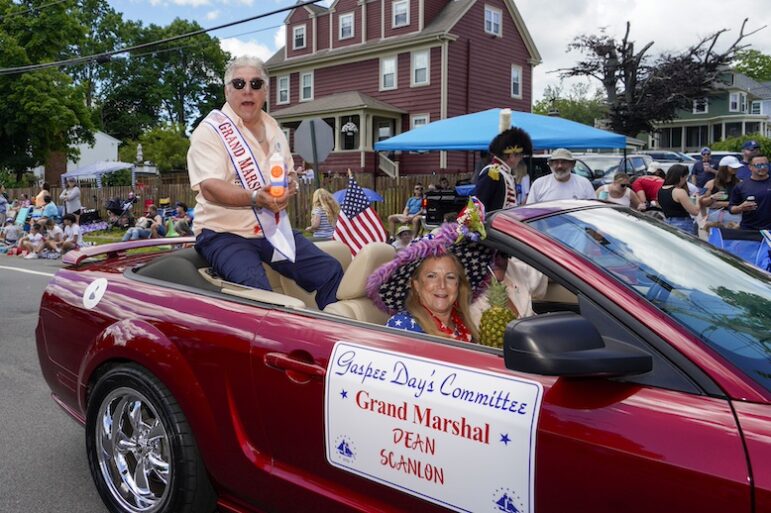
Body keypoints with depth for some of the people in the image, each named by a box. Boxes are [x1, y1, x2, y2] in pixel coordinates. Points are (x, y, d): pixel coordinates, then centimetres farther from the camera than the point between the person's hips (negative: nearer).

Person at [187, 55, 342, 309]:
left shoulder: (273, 129, 15)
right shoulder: (210, 130, -6)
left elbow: (290, 173, 23)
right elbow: (209, 188, -18)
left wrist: (289, 187, -2)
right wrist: (255, 197, -34)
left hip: (274, 229, 7)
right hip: (225, 233, -6)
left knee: (331, 271, -1)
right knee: (256, 289, -33)